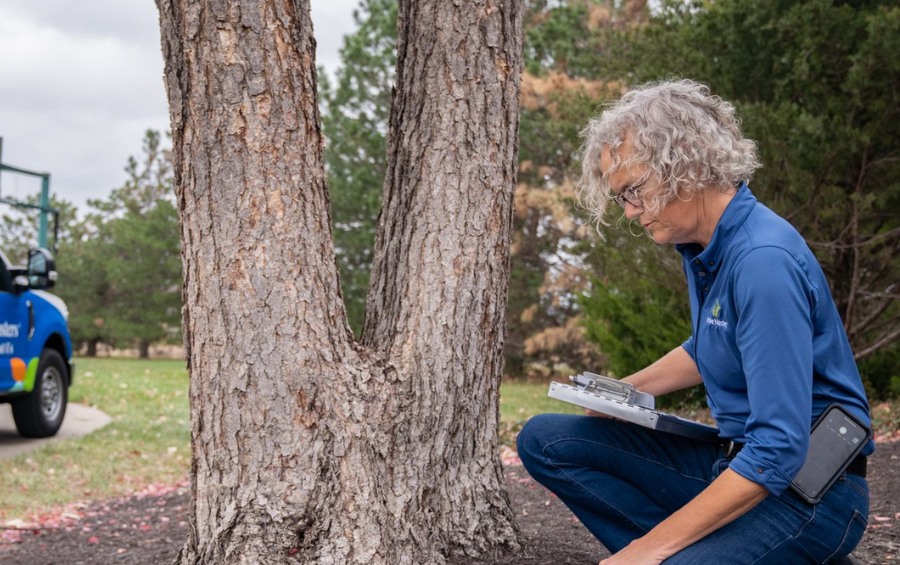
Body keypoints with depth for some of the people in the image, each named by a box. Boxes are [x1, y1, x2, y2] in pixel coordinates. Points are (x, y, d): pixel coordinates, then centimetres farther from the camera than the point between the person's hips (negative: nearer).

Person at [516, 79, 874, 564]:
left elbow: (779, 451, -26)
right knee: (546, 439, 1)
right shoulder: (701, 245, 5)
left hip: (809, 487, -9)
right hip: (734, 459, 9)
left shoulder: (764, 261, -23)